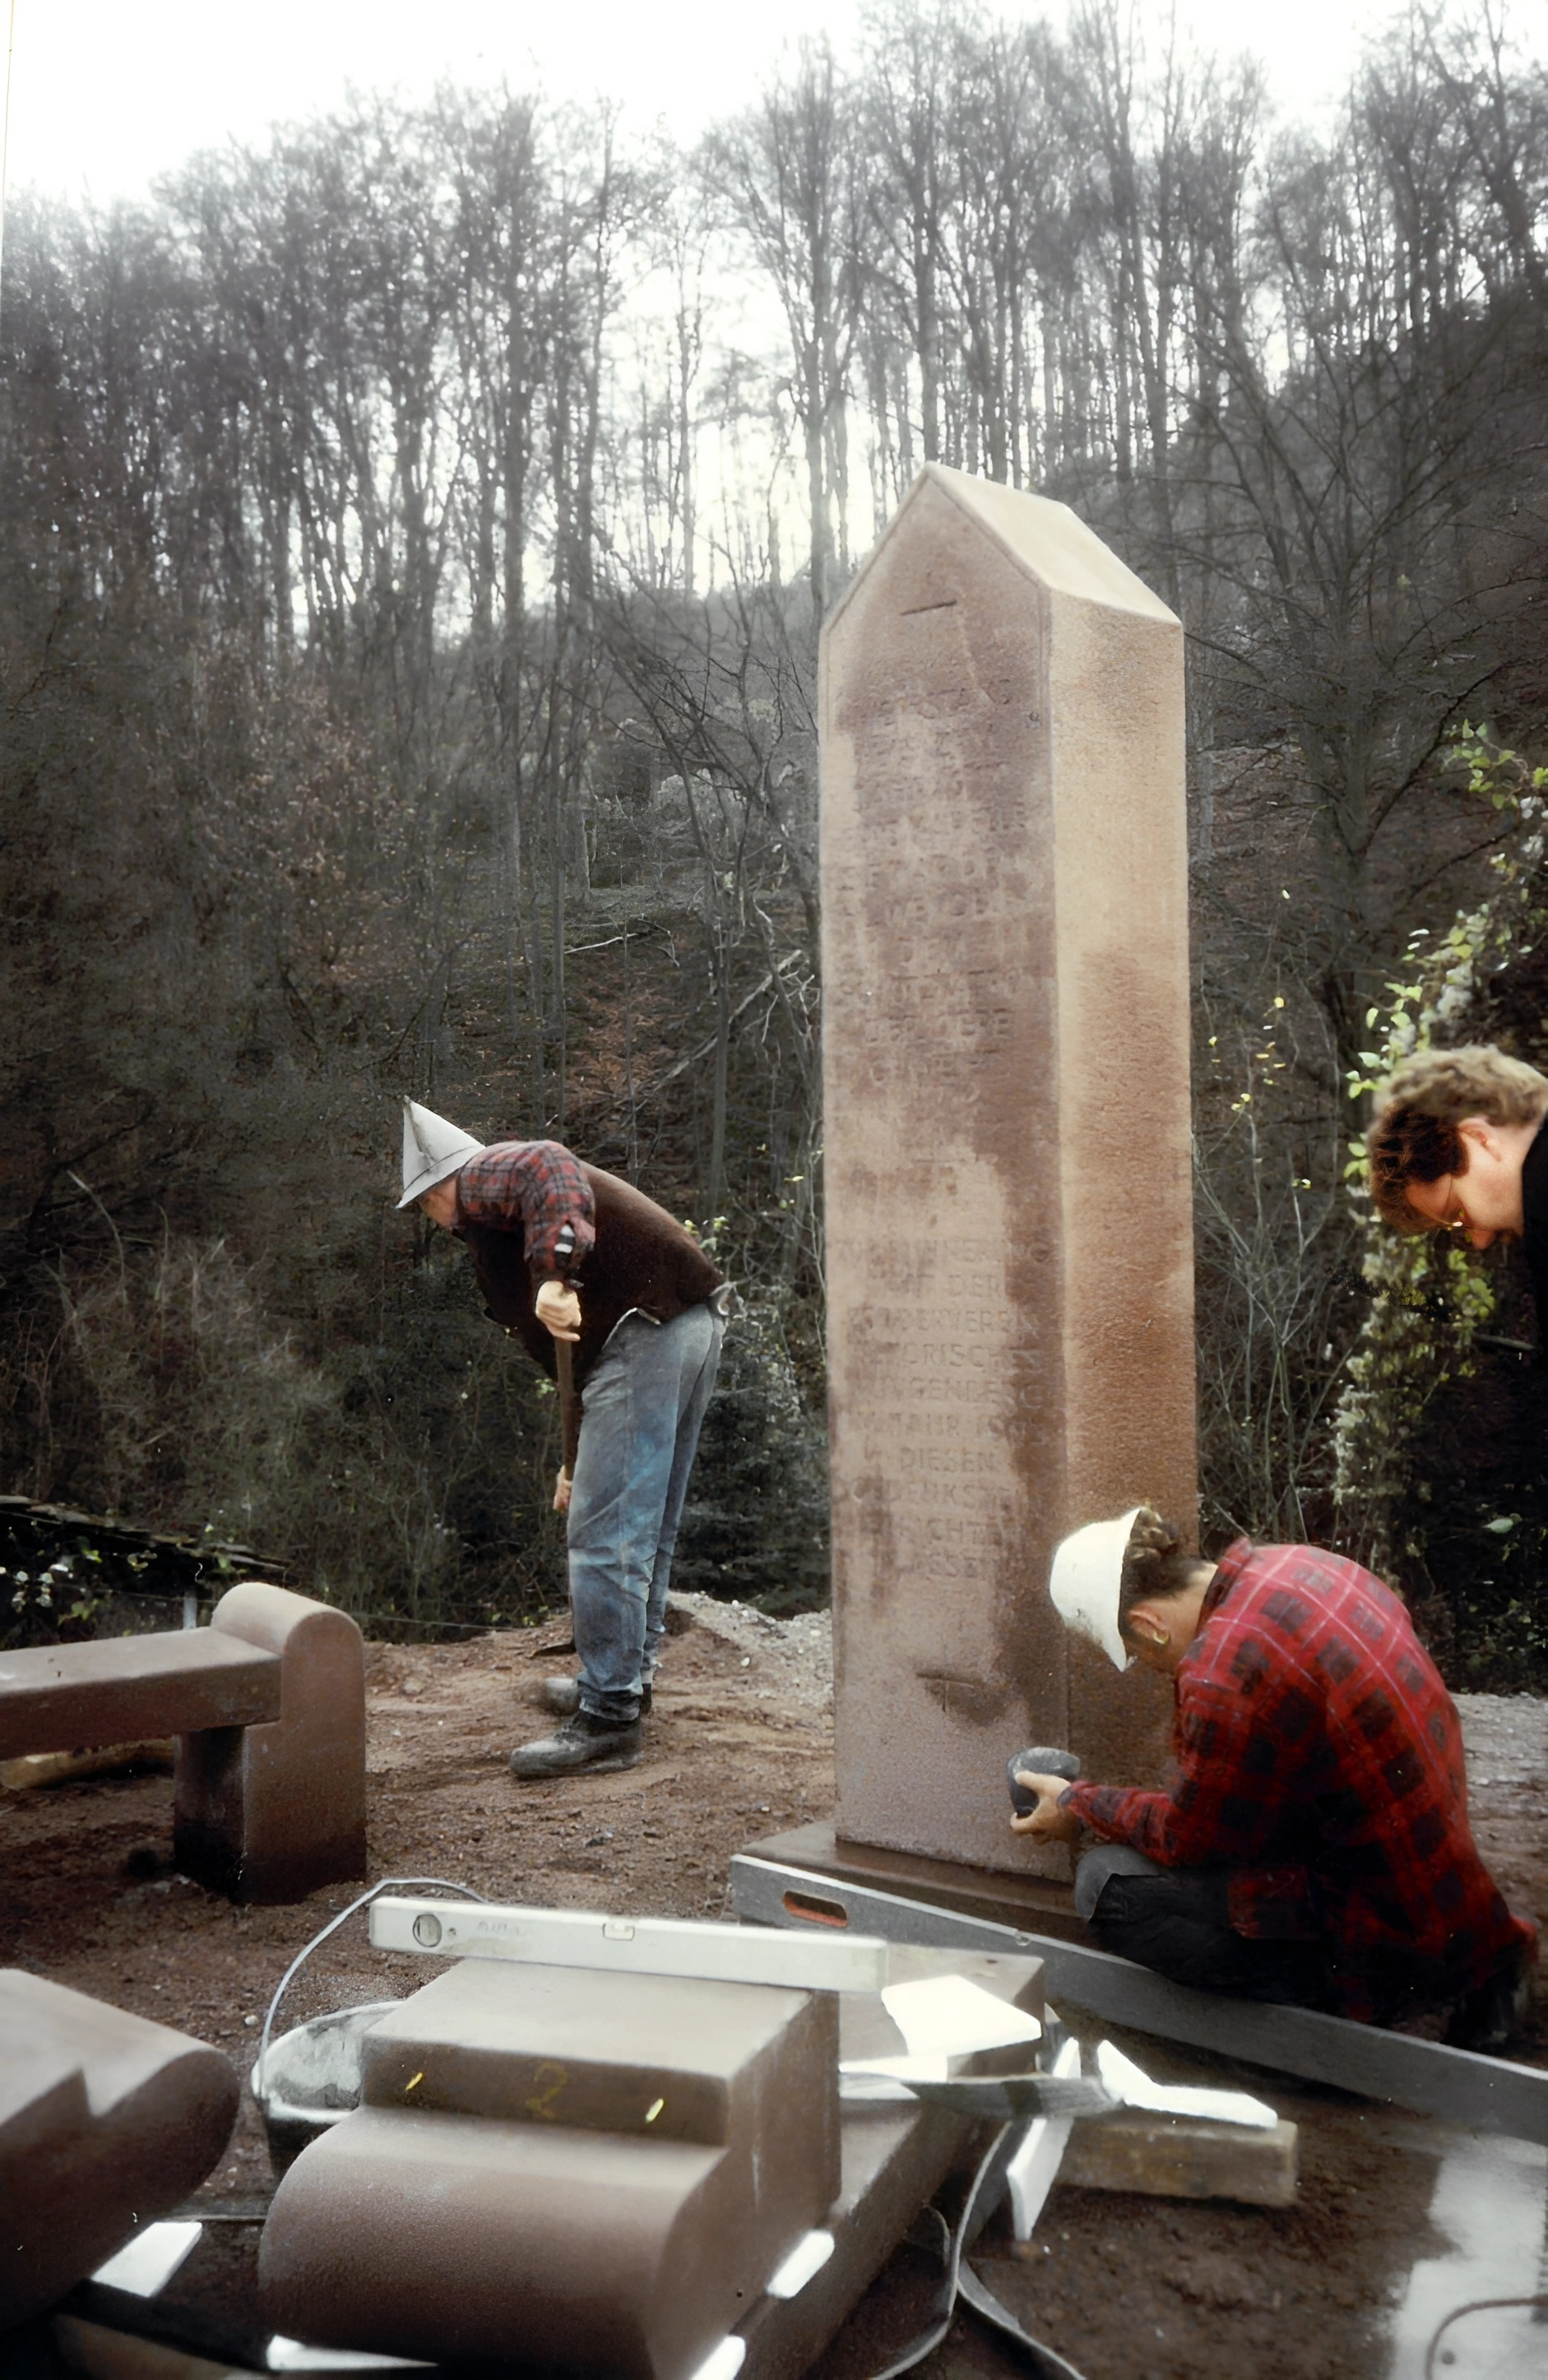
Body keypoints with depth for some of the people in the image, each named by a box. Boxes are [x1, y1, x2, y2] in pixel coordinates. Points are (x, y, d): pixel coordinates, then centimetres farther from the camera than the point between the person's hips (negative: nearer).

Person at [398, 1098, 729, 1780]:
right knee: (647, 1525, 21)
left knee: (604, 1534, -8)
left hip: (645, 1328, -11)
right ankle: (629, 1678, 34)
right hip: (695, 1321, 11)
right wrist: (581, 1461, 34)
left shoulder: (482, 1178, 5)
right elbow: (579, 1354, 33)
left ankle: (607, 1721, -6)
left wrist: (555, 1274, -32)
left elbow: (549, 1169, -22)